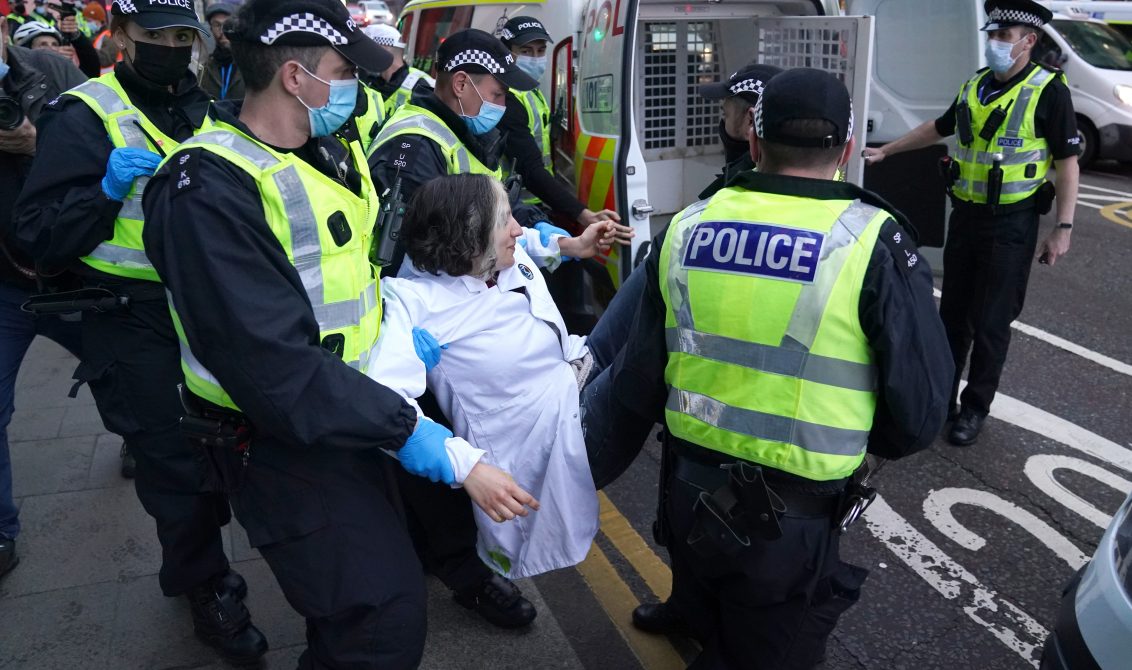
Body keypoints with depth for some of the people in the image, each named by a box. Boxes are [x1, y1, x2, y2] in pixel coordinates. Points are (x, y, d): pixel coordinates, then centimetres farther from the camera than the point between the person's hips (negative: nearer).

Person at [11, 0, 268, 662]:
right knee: (175, 462, 1)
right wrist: (106, 192, -26)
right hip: (135, 325, -6)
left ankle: (189, 566, 39)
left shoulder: (206, 111, 11)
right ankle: (209, 590, 23)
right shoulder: (83, 116, -8)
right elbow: (38, 235, -13)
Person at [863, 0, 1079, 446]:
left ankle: (975, 408, 16)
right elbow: (939, 128, 24)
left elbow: (1067, 162, -10)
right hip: (965, 214, 6)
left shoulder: (1048, 90, -10)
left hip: (1011, 224, -6)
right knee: (952, 313, 13)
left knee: (991, 321, 2)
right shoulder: (974, 86, 7)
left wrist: (1063, 229, -14)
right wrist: (885, 151, 27)